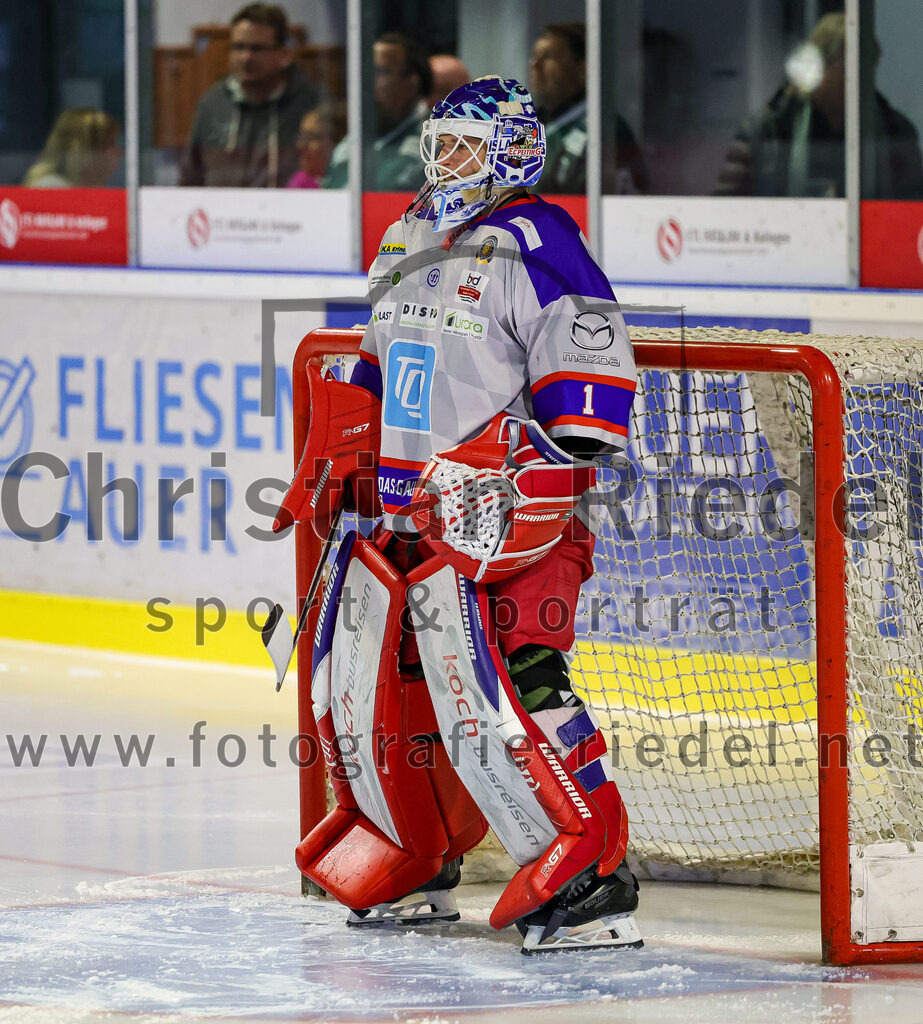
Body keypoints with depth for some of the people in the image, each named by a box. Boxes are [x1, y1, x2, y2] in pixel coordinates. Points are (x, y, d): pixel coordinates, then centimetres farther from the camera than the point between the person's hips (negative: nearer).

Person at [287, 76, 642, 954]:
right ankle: (412, 867, 27)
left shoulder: (535, 248, -11)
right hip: (407, 513, 9)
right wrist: (334, 455, 22)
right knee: (364, 683, 11)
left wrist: (504, 463, -25)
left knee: (492, 682, -20)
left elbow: (593, 390, -17)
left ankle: (590, 874, -19)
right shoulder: (409, 245, 16)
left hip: (504, 518, -9)